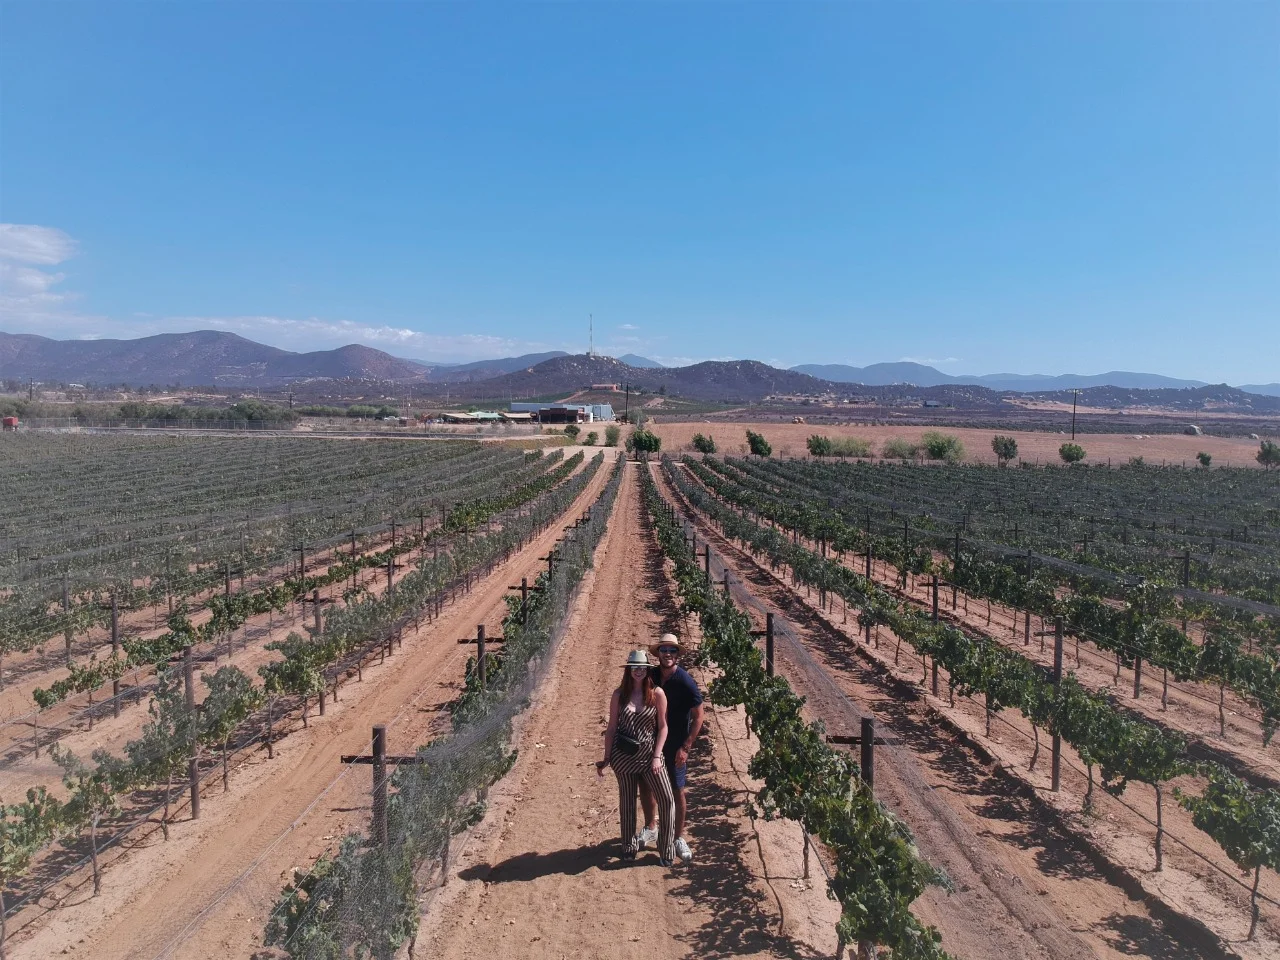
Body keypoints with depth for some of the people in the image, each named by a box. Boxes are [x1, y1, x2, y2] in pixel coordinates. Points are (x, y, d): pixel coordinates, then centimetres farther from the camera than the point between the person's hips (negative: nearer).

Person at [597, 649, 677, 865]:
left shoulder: (657, 693, -7)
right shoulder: (620, 694, -4)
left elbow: (663, 727, -3)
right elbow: (611, 728, 2)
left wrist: (657, 756, -9)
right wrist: (606, 759, 2)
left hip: (648, 754, -1)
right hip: (623, 755, 1)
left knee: (667, 800, -3)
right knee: (627, 801, 13)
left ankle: (666, 850, 13)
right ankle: (629, 847, 31)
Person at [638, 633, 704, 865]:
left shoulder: (685, 682, -18)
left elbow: (698, 717, -14)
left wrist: (685, 747, -17)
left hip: (675, 746, -5)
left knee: (678, 791, 3)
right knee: (645, 785, 13)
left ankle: (679, 838, 20)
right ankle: (650, 829, 34)